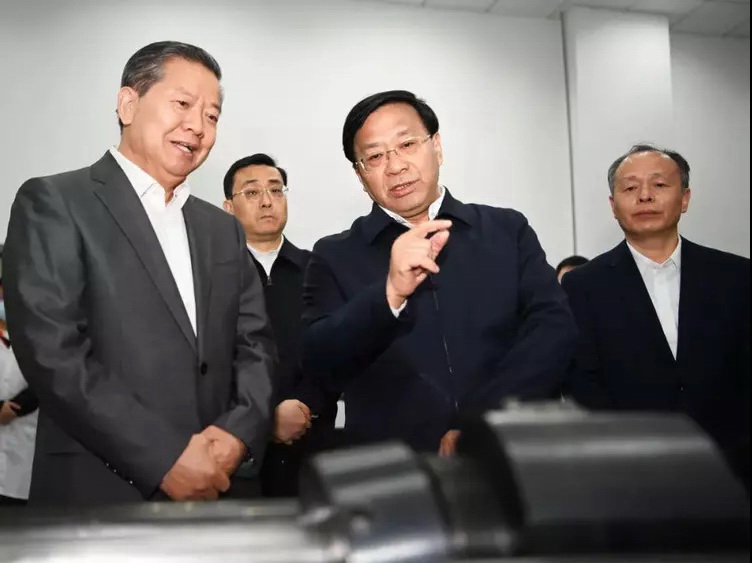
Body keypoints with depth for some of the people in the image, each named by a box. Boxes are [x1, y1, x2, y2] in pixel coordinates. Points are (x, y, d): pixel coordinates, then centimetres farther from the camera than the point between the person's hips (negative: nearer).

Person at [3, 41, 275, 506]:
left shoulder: (224, 230, 13)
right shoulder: (54, 203, -5)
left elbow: (256, 345, 8)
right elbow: (51, 350, -15)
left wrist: (239, 431, -11)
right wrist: (165, 459, -17)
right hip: (99, 497, -5)